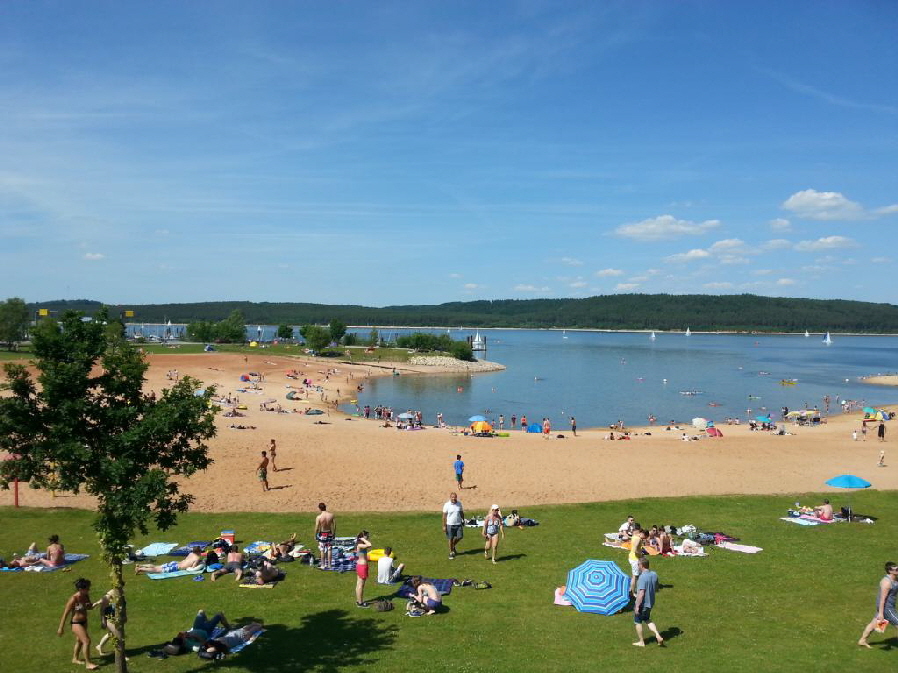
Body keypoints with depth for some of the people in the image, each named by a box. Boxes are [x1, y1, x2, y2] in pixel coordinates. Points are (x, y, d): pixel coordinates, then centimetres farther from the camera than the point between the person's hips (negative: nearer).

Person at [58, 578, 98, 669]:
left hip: (84, 621, 8)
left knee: (79, 640, 24)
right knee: (86, 641, -13)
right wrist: (61, 628, -12)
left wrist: (90, 605, -14)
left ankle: (75, 659, 45)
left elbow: (91, 607, 11)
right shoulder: (73, 599, -25)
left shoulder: (86, 596, -5)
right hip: (76, 623, -8)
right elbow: (65, 614, -17)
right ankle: (88, 663, -4)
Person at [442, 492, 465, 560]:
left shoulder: (459, 504, 2)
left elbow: (462, 513, 14)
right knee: (450, 539, 4)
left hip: (458, 524, 3)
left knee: (459, 536, 0)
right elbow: (444, 516, -7)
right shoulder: (447, 505, -9)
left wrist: (463, 521, 16)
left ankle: (453, 546, 29)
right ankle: (451, 552, 19)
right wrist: (444, 526, -8)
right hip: (450, 524, -3)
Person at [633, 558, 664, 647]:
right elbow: (656, 588, 11)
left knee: (638, 622, 12)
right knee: (647, 620, 26)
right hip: (651, 603, 8)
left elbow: (641, 593, -28)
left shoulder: (642, 577, -27)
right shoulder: (654, 574, -2)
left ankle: (641, 642, 23)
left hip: (642, 604, -8)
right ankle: (658, 636, 12)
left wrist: (637, 606, -23)